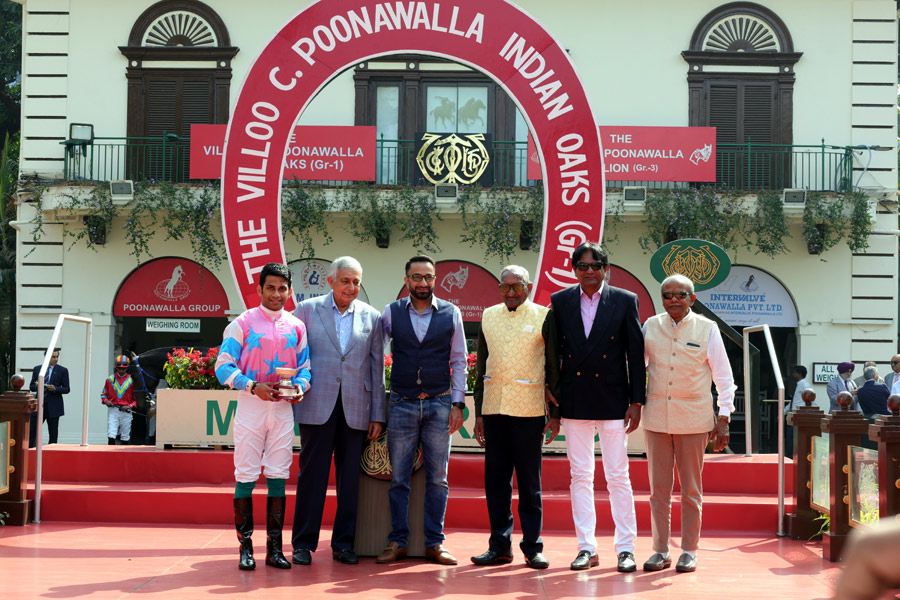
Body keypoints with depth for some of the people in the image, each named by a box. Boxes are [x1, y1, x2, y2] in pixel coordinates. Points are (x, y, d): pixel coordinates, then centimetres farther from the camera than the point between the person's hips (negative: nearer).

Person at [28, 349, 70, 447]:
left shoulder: (62, 370, 1)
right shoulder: (37, 369, 9)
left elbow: (66, 389, 0)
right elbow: (31, 387, 12)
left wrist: (55, 388, -18)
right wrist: (36, 386, -11)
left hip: (53, 407, -2)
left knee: (53, 434, 3)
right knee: (32, 431, -1)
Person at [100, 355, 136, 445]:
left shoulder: (131, 380, 2)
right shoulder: (110, 379, 6)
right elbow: (104, 393, 14)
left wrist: (130, 406, -10)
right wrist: (105, 401, -6)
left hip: (126, 411, 0)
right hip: (113, 410, 0)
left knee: (125, 436, 7)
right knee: (111, 434, -9)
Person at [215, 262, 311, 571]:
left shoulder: (297, 327, 11)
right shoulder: (242, 323, 2)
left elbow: (305, 368, 14)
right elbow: (224, 366, -3)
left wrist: (300, 387, -8)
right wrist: (253, 386, -17)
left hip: (283, 408, 3)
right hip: (250, 406, -3)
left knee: (278, 476, 4)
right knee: (245, 476, -1)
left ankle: (274, 548, 10)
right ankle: (245, 547, 6)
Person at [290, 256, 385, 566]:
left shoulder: (371, 317, 9)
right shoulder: (307, 309, 5)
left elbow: (377, 367, 9)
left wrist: (378, 415, 5)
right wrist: (292, 396, -1)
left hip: (355, 408, 2)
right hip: (317, 406, -2)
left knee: (350, 476, 6)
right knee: (312, 474, 1)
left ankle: (343, 543, 15)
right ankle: (303, 543, 10)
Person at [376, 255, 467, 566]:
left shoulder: (451, 314, 4)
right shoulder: (391, 313, 4)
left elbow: (459, 361, 7)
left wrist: (457, 403, 0)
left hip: (439, 404, 0)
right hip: (401, 404, 0)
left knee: (437, 478, 4)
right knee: (398, 478, 2)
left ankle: (435, 543, 12)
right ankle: (397, 542, 11)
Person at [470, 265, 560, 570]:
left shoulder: (543, 317, 1)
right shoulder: (489, 316, 12)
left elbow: (554, 368, 3)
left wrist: (556, 414, -1)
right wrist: (478, 413, 13)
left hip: (528, 409, -4)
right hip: (494, 408, 4)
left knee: (529, 481, 1)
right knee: (496, 478, 5)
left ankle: (532, 547, 9)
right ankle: (500, 545, 14)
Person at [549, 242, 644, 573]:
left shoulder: (625, 301, 0)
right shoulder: (560, 301, 6)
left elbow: (636, 354, 0)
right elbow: (554, 352, 9)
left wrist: (636, 402, -4)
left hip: (612, 401, -2)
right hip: (575, 402, 2)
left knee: (618, 477, 1)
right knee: (580, 477, 7)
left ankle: (625, 548, 11)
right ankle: (586, 548, 14)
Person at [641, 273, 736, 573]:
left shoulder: (707, 329, -1)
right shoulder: (651, 326, 4)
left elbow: (724, 377, 2)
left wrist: (723, 419, -2)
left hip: (693, 420, -2)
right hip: (656, 418, 2)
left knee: (691, 490, 6)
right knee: (658, 489, 5)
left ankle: (689, 551, 16)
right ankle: (661, 551, 15)